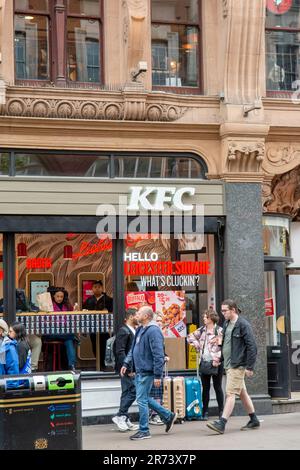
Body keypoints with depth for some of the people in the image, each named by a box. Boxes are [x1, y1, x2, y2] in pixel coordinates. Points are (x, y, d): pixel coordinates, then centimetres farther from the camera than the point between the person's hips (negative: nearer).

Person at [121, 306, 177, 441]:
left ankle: (144, 431, 7)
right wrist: (126, 364, 12)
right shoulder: (140, 330, 14)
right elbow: (133, 349, 23)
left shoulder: (153, 331, -17)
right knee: (145, 398, 16)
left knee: (142, 400, -4)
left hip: (147, 372, -10)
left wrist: (158, 375, -21)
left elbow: (158, 355, -20)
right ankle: (168, 416, 29)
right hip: (139, 371, 10)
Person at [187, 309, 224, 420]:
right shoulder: (202, 330, 11)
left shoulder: (219, 331, -7)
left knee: (217, 387, 3)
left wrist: (217, 359, -19)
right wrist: (197, 345, 6)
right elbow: (190, 337, 21)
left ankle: (221, 411, 12)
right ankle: (205, 412, 13)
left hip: (216, 363, -5)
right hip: (204, 362, 5)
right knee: (205, 388, 8)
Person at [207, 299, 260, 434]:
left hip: (238, 365, -9)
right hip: (228, 364, 9)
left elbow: (252, 346, -15)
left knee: (230, 393, -11)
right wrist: (220, 357, 11)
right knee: (242, 393, 15)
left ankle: (222, 423, -14)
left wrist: (250, 367, -17)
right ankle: (254, 421, 25)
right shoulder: (226, 324, 13)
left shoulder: (243, 325, -13)